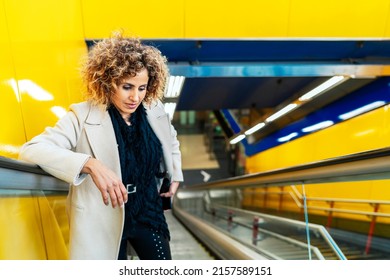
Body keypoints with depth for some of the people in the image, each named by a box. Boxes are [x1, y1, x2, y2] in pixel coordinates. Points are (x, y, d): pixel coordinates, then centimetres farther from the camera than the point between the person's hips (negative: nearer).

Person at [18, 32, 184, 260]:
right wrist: (90, 164, -41)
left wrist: (175, 176, 4)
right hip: (103, 219, -3)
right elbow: (31, 149, -28)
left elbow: (171, 142, 15)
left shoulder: (155, 110, -6)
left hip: (149, 212, 4)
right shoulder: (84, 116, -18)